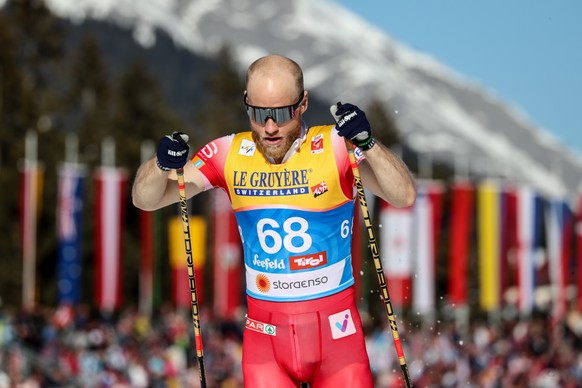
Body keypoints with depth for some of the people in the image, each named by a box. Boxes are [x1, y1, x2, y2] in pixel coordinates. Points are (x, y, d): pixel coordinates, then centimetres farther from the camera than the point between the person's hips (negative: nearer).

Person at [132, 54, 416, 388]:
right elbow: (145, 200, 2)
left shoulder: (335, 147, -10)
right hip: (265, 333, 2)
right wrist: (162, 165, -20)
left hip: (335, 332, -2)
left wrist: (368, 144, -35)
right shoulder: (230, 155, -1)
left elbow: (405, 197, -19)